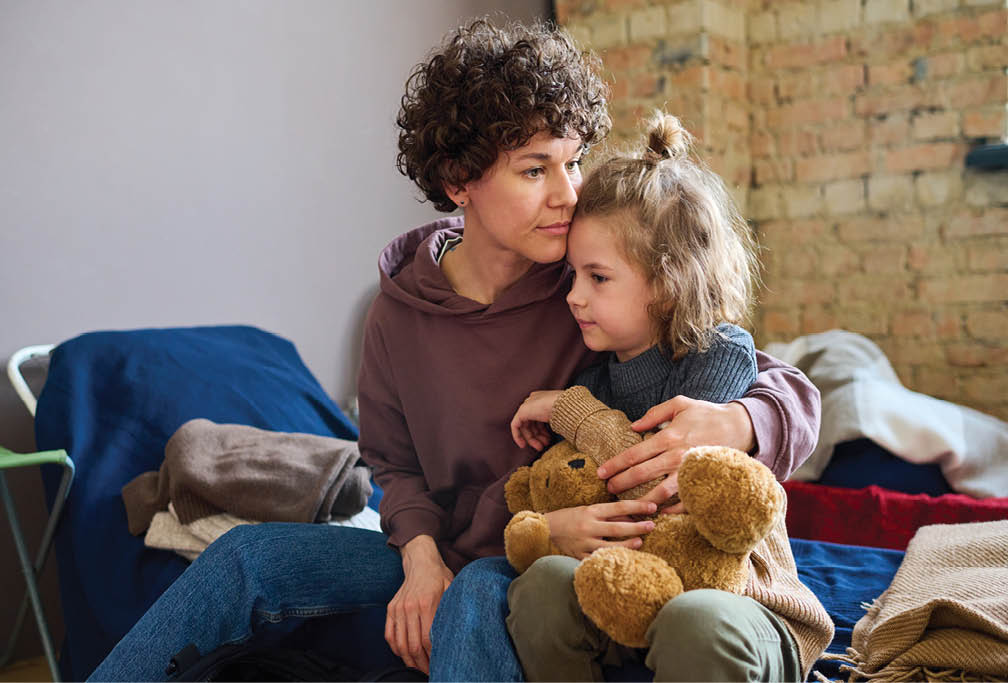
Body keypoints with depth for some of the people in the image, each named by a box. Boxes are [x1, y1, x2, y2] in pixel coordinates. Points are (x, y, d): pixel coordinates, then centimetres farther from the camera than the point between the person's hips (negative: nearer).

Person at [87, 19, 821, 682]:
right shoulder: (400, 311, -1)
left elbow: (795, 394, -11)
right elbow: (398, 464, 11)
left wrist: (730, 422, -36)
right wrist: (422, 555, -10)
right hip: (448, 562, 4)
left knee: (477, 596, -39)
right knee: (247, 557, -7)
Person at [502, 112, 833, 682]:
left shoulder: (723, 353, -12)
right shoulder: (593, 374, 5)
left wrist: (569, 409, -12)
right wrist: (548, 526, -15)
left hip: (737, 595, -4)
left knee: (696, 621, -37)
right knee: (543, 581, -25)